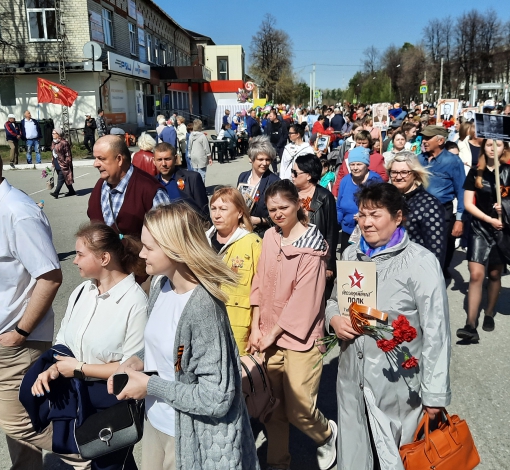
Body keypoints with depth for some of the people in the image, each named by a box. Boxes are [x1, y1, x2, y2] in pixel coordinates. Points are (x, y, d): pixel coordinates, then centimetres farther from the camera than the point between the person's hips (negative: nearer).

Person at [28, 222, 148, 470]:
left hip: (111, 404, -6)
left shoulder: (135, 302, -22)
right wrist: (51, 369, -11)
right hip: (73, 394, 6)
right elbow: (63, 343, 8)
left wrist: (79, 369, -15)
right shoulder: (81, 291, 1)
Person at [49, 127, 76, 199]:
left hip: (63, 164, -9)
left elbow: (68, 154, -12)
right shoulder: (53, 143, 12)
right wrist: (53, 162, 18)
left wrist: (67, 163, -15)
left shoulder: (64, 143, -13)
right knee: (64, 178, 14)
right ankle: (71, 191, 23)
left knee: (61, 178, -10)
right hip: (57, 164, 9)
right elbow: (53, 153, 19)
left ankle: (56, 193, -14)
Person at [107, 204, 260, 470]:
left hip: (188, 438, -7)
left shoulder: (202, 308, -29)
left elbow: (217, 398, -27)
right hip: (154, 421, 7)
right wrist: (137, 361, -7)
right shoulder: (160, 283, -4)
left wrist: (150, 386, -20)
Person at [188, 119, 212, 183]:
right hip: (201, 158, -6)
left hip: (193, 158, 6)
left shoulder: (191, 136, 3)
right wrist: (209, 158, 0)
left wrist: (190, 155, 23)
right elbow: (206, 148, -9)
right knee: (201, 174, -4)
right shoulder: (203, 136, -13)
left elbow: (189, 147, 10)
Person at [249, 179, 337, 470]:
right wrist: (256, 328, 0)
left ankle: (327, 435, 33)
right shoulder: (270, 237, 4)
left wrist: (273, 334, -11)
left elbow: (304, 299, -15)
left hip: (299, 337, -5)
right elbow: (260, 283, 7)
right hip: (267, 336, 5)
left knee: (299, 409, 1)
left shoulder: (311, 244, -12)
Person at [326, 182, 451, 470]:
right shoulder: (351, 255, 5)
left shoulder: (421, 262, -14)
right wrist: (333, 318, -6)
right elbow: (334, 300, 18)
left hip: (398, 382, -5)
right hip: (353, 378, 5)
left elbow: (435, 333, -13)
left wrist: (435, 393, -11)